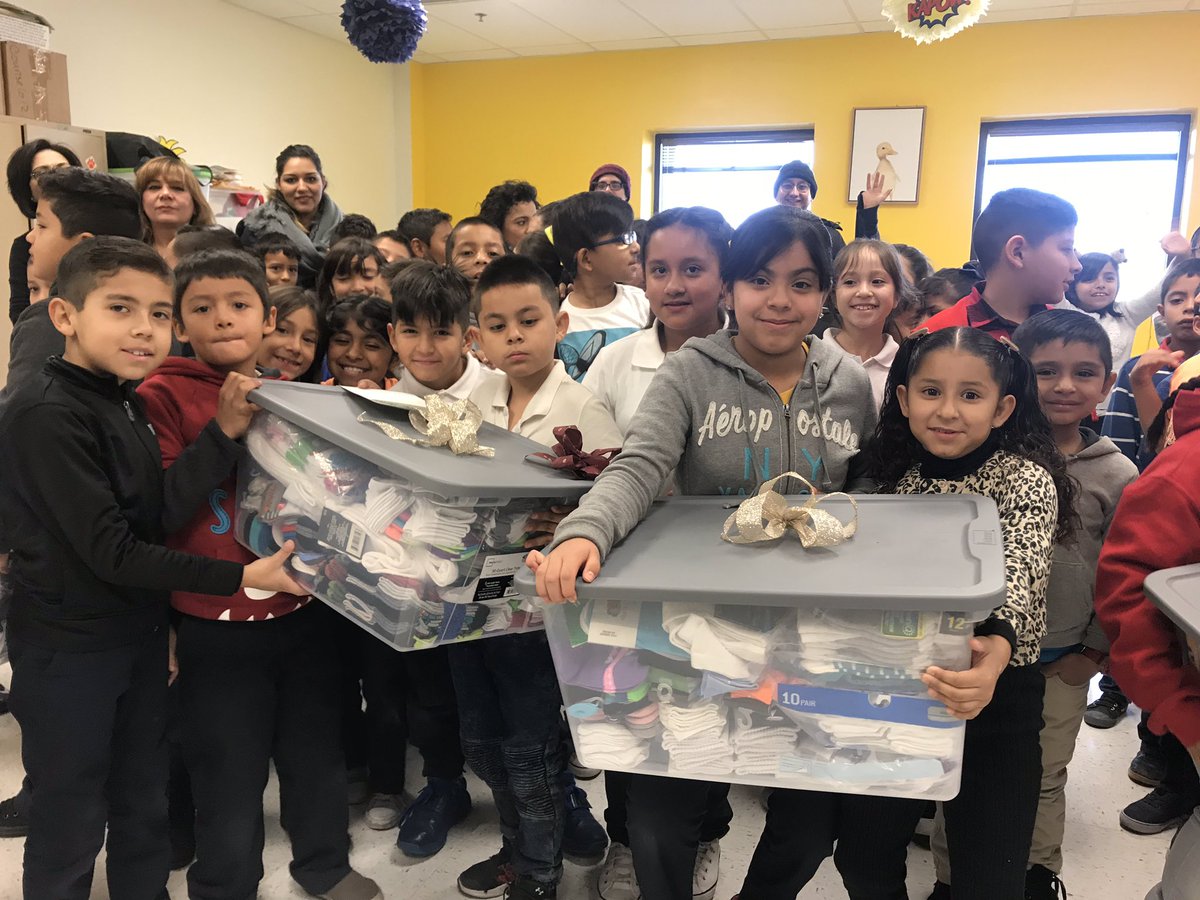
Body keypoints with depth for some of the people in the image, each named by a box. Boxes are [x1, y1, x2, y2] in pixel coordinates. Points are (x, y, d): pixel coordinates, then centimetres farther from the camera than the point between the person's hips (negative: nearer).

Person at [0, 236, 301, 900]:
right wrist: (240, 578, -23)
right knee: (70, 826, 10)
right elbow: (110, 551, -24)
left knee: (144, 809, 20)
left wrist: (223, 436, -9)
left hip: (139, 636, 8)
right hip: (67, 651, -7)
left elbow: (162, 515, 1)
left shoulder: (127, 403, 5)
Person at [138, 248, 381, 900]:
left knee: (317, 752, 18)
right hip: (216, 623, -4)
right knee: (230, 772, 8)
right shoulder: (163, 395, -8)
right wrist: (224, 428, -22)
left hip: (304, 610, 5)